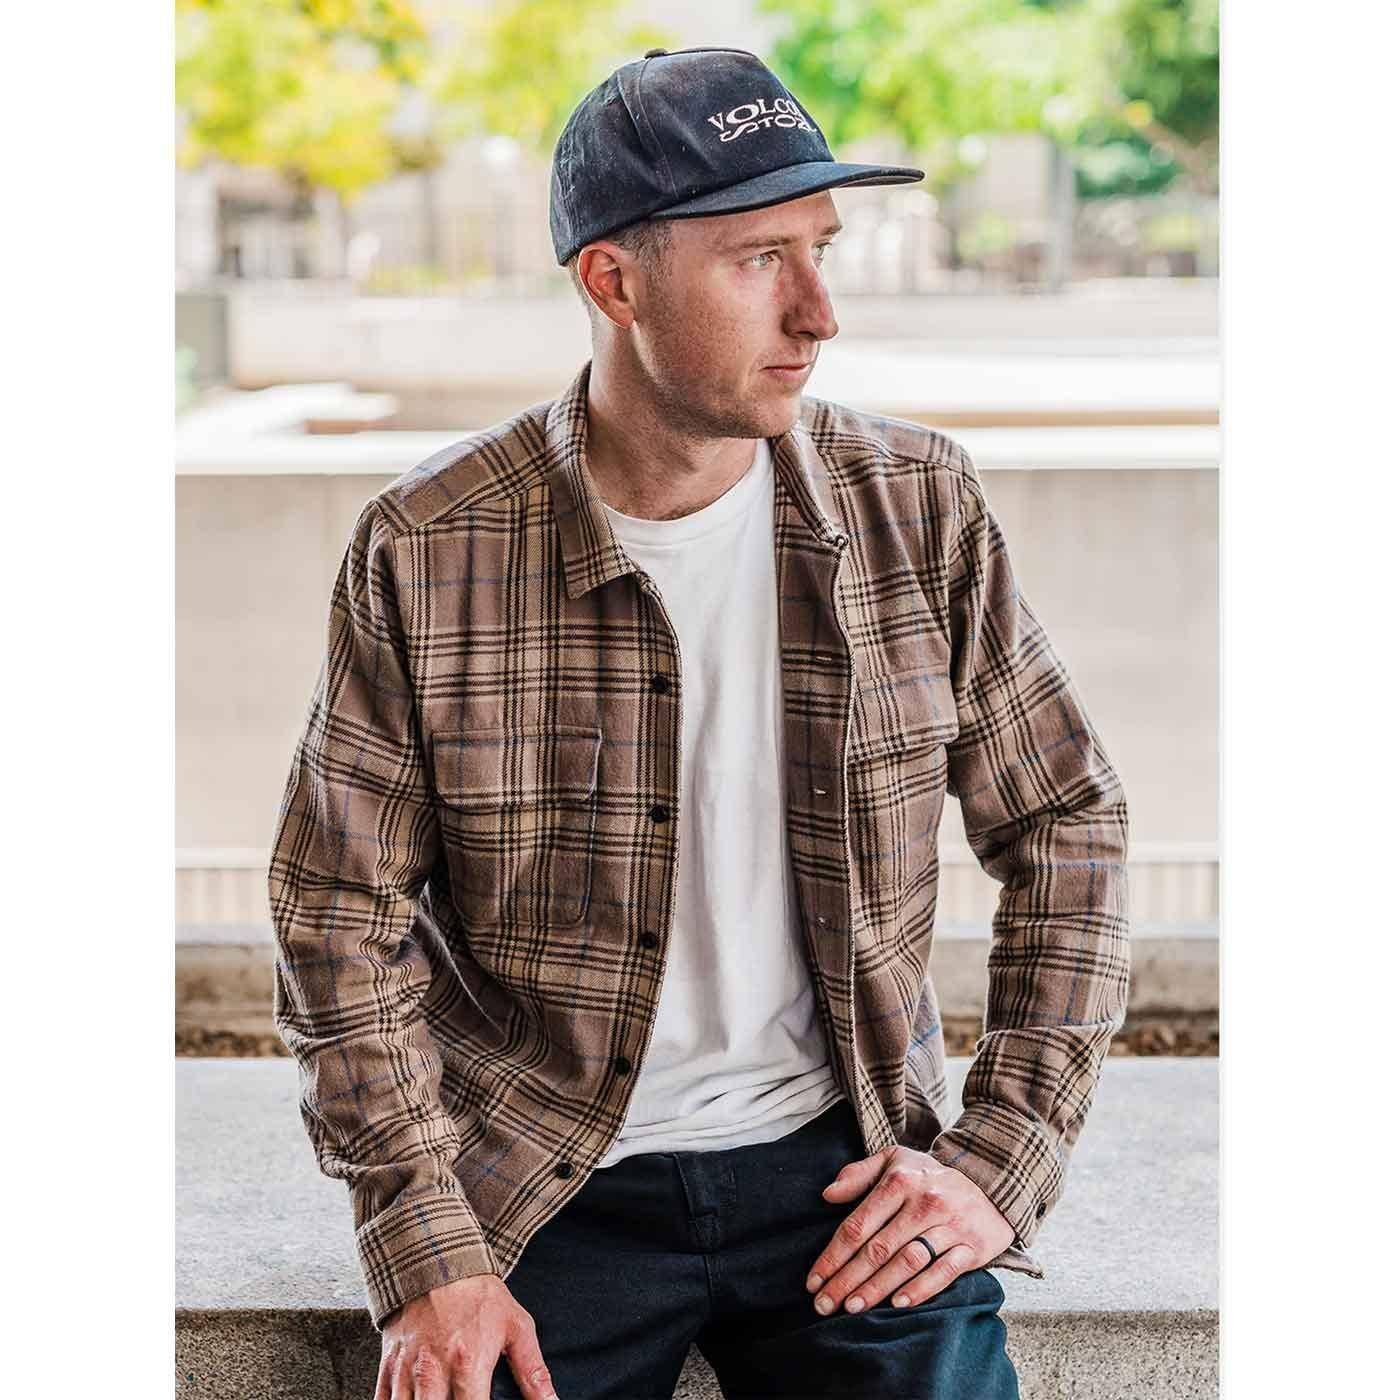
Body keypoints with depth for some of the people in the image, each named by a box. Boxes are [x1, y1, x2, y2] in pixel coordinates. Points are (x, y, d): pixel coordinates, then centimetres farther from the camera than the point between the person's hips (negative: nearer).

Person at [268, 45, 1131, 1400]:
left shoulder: (917, 505, -4)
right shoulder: (426, 550, -10)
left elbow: (1065, 827, 4)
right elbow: (342, 911, -5)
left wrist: (1002, 1159, -3)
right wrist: (425, 1257, -10)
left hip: (845, 1164, 2)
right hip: (542, 1183, -1)